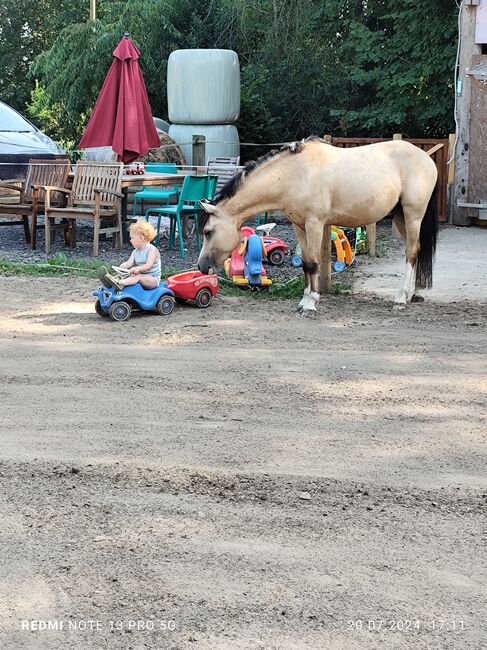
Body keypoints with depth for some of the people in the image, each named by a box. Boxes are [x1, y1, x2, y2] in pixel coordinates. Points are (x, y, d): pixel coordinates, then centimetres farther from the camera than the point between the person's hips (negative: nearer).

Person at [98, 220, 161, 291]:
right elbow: (130, 262, -3)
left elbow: (148, 265, -22)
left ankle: (120, 283, -57)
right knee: (128, 274, -17)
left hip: (153, 280, -7)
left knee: (138, 277, -33)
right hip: (141, 275, 7)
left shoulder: (152, 250, -10)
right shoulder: (136, 251, 12)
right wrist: (124, 265, -27)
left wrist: (137, 269, -38)